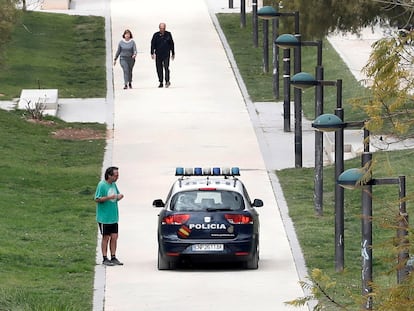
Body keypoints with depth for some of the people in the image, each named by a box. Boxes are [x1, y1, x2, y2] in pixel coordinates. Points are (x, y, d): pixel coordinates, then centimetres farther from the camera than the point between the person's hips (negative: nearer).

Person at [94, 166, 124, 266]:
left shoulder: (114, 185, 8)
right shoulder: (102, 185, -14)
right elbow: (97, 199, -16)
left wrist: (119, 197, -4)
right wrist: (109, 197, -27)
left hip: (114, 217, 7)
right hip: (104, 217, -7)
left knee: (114, 237, 6)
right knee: (106, 237, 0)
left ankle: (113, 257, 13)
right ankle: (105, 259, 8)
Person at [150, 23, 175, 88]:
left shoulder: (168, 34, 3)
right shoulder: (156, 35, 2)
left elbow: (171, 44, 10)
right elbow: (153, 44, 2)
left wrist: (173, 53, 11)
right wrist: (152, 53, -9)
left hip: (166, 54, -2)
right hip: (158, 55, 2)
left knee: (166, 67, -15)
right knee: (159, 69, 3)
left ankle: (167, 81, -15)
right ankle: (161, 83, 10)